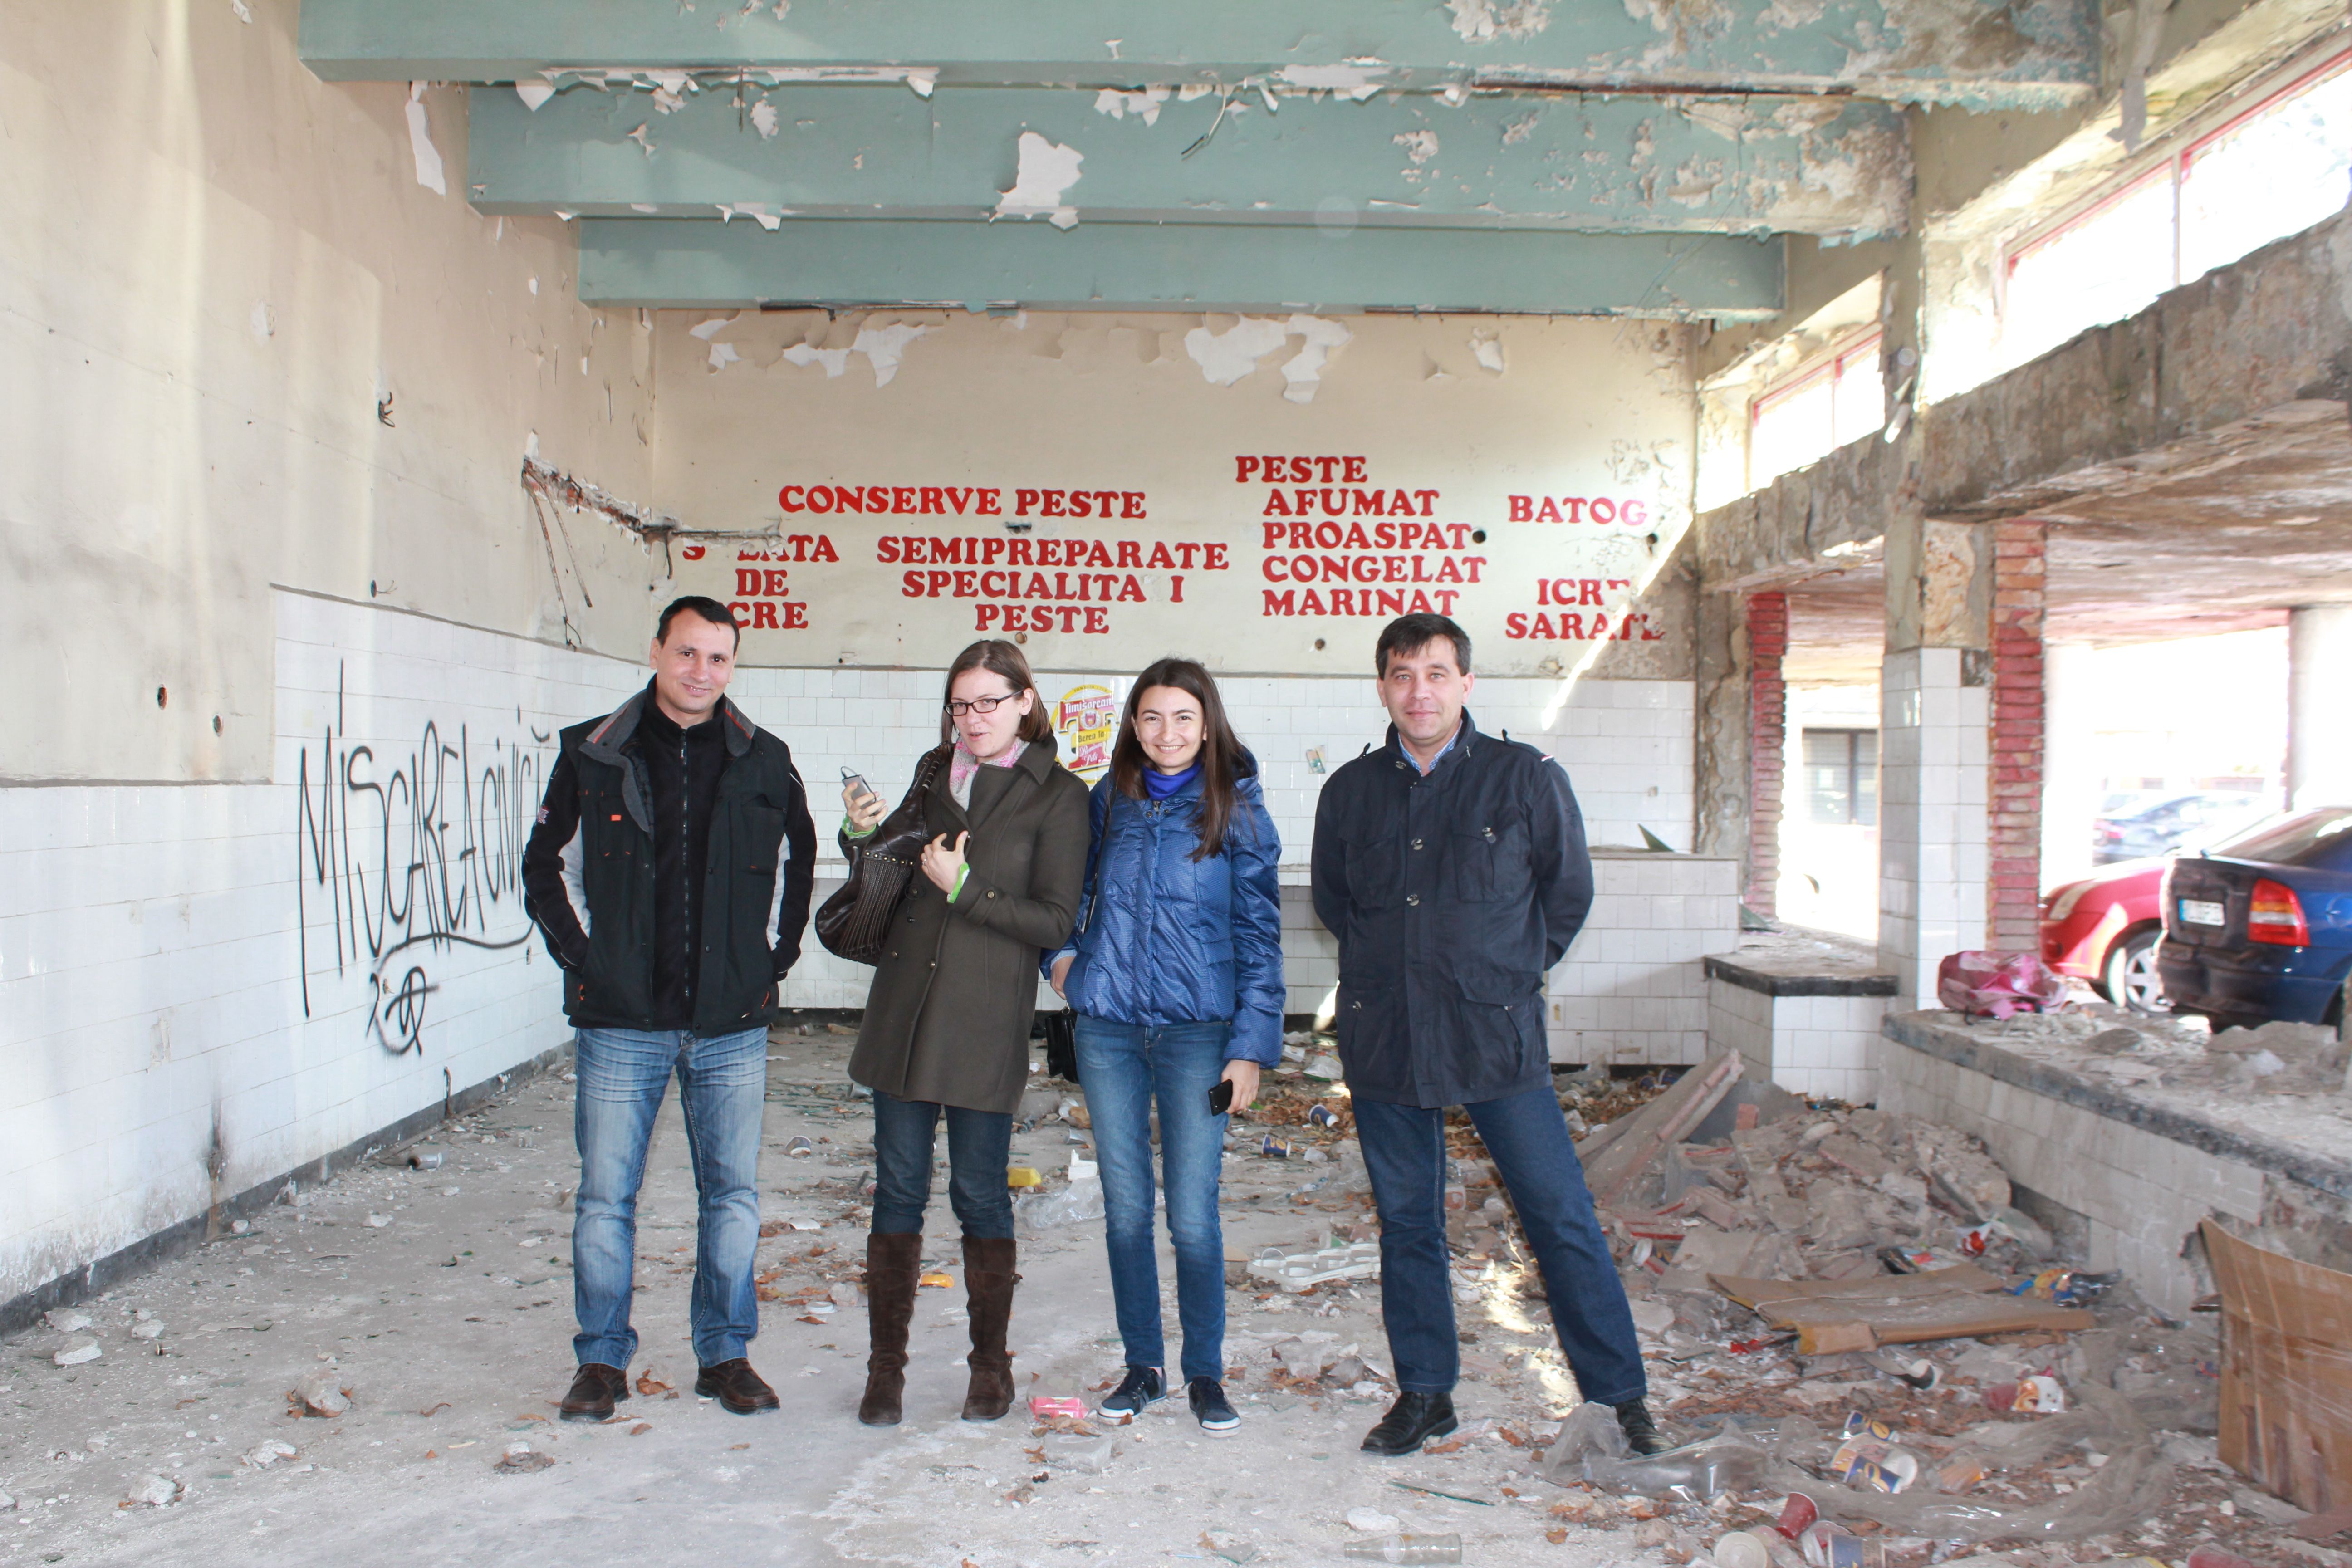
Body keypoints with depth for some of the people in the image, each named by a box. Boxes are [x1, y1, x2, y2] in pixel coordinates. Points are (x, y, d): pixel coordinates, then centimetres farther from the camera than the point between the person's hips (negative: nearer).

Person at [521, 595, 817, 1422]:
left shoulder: (765, 762, 5)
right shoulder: (594, 754, 1)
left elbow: (796, 863, 17)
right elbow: (547, 867, 7)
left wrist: (774, 958, 8)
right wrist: (585, 960, -1)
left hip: (733, 1021, 1)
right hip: (621, 1020, -1)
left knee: (733, 1192, 7)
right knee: (606, 1194, 4)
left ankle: (726, 1353, 21)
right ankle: (603, 1358, 19)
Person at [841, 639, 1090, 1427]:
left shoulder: (1057, 796, -3)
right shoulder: (934, 778, 11)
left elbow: (1053, 923, -8)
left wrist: (965, 887, -16)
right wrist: (865, 837, 0)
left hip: (986, 1022, -4)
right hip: (903, 1010, 4)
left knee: (979, 1193, 4)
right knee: (898, 1189, 6)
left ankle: (991, 1365, 21)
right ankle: (886, 1366, 17)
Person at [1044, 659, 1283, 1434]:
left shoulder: (1238, 812, -2)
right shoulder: (1108, 801, 7)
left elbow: (1259, 935, -3)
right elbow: (1073, 885, 24)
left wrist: (1252, 1044, -9)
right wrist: (1062, 951, 6)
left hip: (1197, 1032, -3)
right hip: (1108, 1029, 3)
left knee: (1193, 1216, -1)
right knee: (1126, 1208, 9)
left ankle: (1205, 1373, 16)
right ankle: (1142, 1365, 24)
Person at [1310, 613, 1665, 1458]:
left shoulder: (1526, 777, -2)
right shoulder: (1350, 791, 6)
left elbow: (1568, 891, 8)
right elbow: (1330, 898, 20)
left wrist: (1510, 972, 9)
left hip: (1497, 1037, -3)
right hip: (1383, 1039, 3)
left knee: (1562, 1218, 0)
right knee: (1406, 1223, 11)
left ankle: (1620, 1393, 14)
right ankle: (1423, 1393, 24)